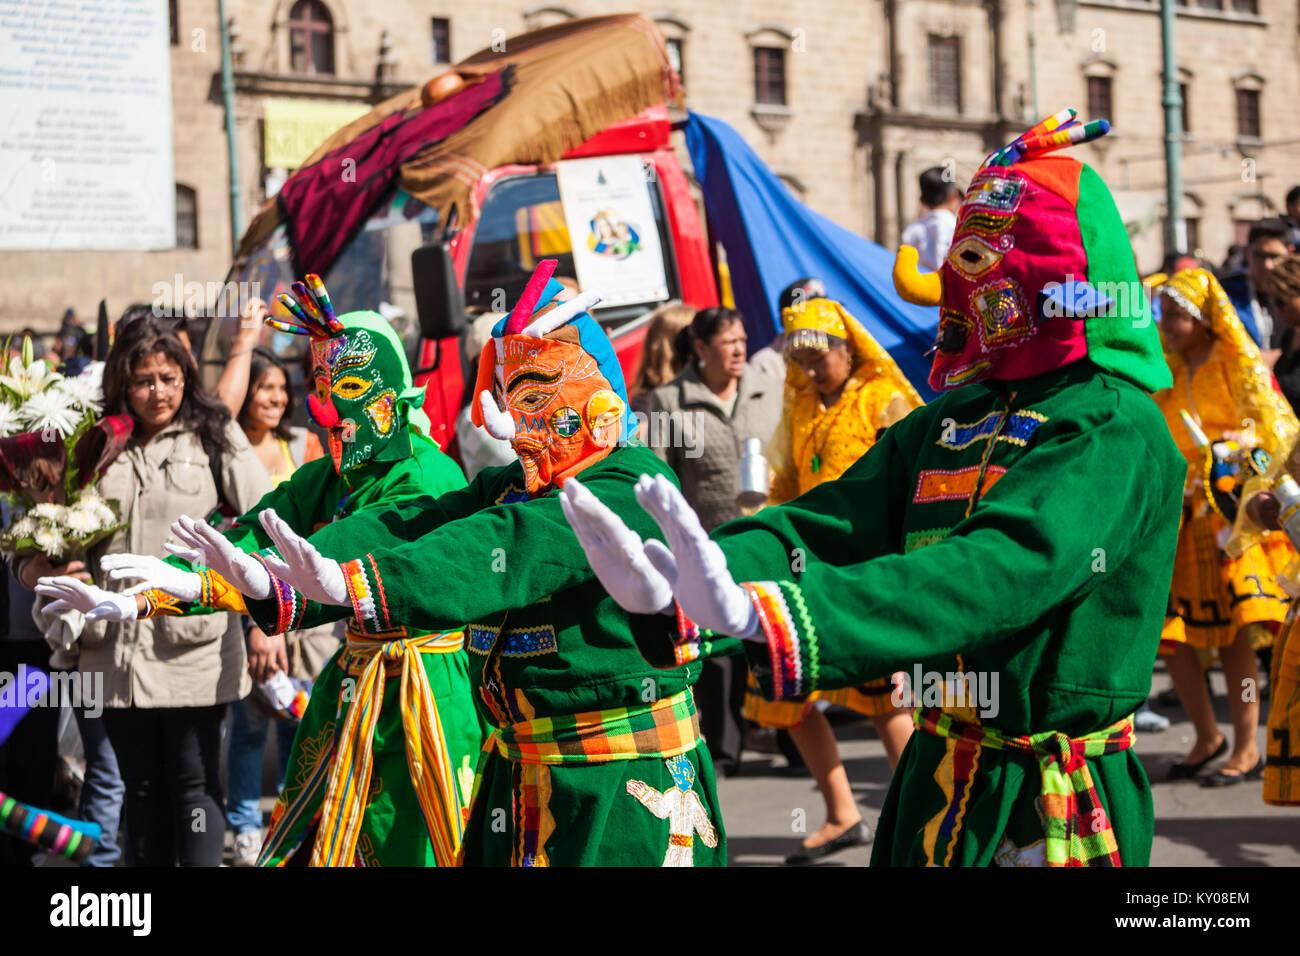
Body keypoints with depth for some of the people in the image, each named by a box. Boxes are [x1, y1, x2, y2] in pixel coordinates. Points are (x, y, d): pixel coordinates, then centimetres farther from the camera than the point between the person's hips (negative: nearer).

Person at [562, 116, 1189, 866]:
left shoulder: (1117, 436, -16)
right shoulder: (951, 422, 9)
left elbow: (1001, 572, -31)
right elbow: (832, 523, -4)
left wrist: (769, 614, -44)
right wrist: (672, 595, -24)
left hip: (1057, 807, -6)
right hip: (935, 781, 6)